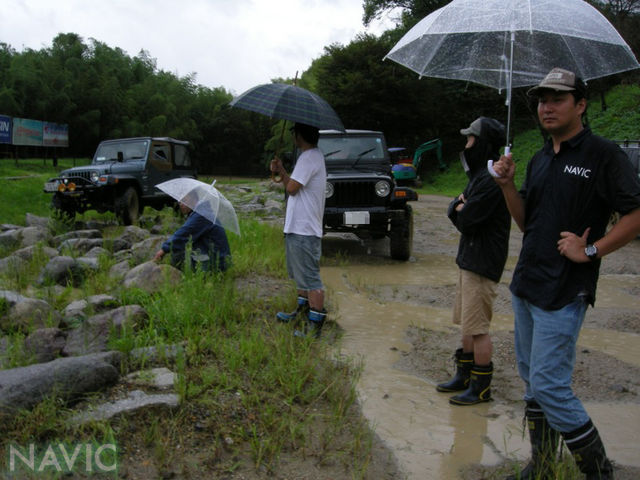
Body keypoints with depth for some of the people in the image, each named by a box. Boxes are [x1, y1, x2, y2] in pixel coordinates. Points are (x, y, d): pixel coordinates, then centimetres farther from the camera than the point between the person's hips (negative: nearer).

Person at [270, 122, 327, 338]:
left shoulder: (310, 158, -17)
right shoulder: (312, 156, 16)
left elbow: (292, 188, -21)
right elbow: (292, 186, 17)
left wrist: (281, 170, -3)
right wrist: (281, 172, 1)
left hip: (304, 230, -11)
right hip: (298, 226, 11)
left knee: (310, 279, -6)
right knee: (300, 274, 23)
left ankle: (315, 324, 0)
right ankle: (303, 311, 37)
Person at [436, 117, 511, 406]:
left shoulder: (491, 180, -20)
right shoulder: (479, 175, 15)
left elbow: (466, 220, -22)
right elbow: (455, 210, 13)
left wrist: (461, 210, -1)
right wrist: (461, 206, -9)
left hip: (481, 263, -10)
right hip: (469, 259, 10)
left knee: (477, 328, -2)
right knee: (467, 324, 17)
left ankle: (481, 387, 11)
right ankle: (464, 376, 30)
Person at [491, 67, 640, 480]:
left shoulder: (604, 155, -9)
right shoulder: (540, 159, 14)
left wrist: (590, 250, -18)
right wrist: (507, 183, 1)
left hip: (564, 292, -8)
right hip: (526, 286, 8)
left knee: (550, 387, -8)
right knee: (533, 381, 15)